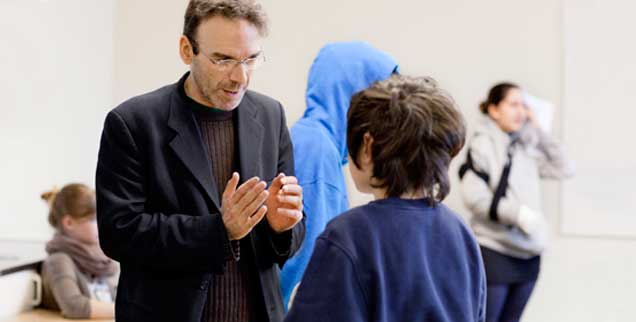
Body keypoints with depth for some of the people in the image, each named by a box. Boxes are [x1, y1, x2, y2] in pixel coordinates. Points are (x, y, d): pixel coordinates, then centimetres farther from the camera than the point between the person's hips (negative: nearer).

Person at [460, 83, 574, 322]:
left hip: (528, 254, 6)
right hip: (494, 252, -6)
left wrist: (538, 131, 5)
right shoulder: (482, 144, -9)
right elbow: (473, 197, -15)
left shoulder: (525, 146, 9)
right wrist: (517, 213, -20)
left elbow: (563, 169, 10)